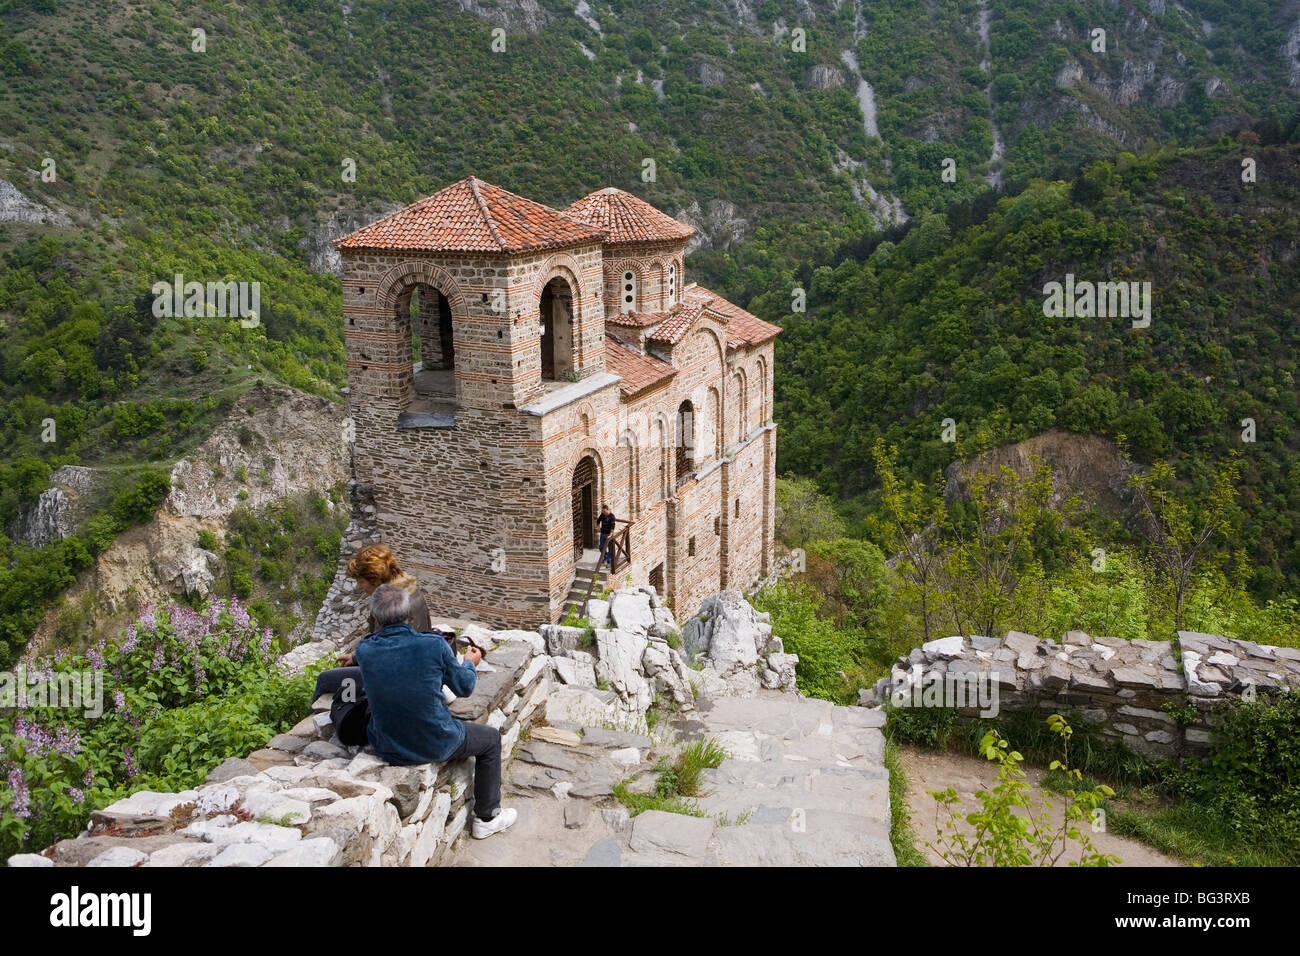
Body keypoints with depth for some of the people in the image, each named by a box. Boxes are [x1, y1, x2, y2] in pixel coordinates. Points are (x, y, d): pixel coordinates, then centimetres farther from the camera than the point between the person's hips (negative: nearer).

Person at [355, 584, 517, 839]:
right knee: (491, 738, 23)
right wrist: (470, 663, 18)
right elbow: (464, 686, -5)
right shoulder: (434, 645, -20)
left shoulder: (364, 651, -12)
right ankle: (487, 818, 32)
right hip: (435, 746, -4)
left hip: (386, 749, 4)